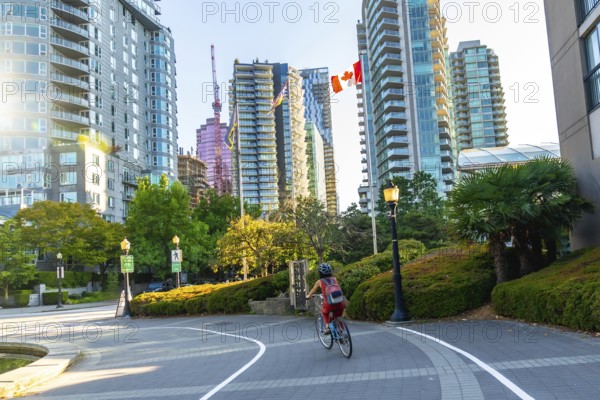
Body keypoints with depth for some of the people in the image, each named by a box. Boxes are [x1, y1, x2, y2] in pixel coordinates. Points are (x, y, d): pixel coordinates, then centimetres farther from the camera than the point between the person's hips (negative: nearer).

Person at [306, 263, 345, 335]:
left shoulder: (319, 282, 7)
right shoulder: (334, 279, 13)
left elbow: (313, 291, 23)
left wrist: (308, 296, 43)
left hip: (328, 305, -2)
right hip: (338, 304, 2)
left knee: (324, 312, 31)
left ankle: (327, 327, 14)